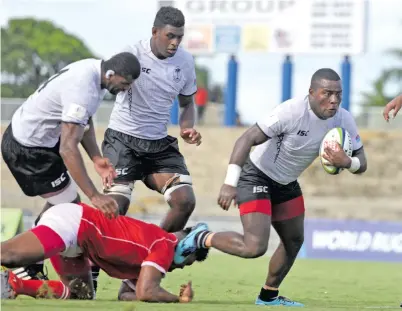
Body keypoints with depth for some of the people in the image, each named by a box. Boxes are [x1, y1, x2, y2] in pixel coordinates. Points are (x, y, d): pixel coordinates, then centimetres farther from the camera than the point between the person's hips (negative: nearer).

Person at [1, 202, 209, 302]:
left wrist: (179, 297, 17)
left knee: (80, 294, 9)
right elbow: (146, 292, -15)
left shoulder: (152, 244, 23)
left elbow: (126, 294, 24)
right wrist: (179, 300, 1)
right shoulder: (165, 246, -6)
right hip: (71, 221, -10)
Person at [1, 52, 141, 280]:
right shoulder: (83, 91, -33)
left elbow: (83, 121, 8)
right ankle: (29, 270, 5)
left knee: (60, 203, 23)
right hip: (27, 149, -10)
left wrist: (96, 158, -7)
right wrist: (95, 196, -41)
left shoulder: (93, 69, -2)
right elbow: (68, 148, -38)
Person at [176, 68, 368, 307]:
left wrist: (346, 162, -30)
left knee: (294, 241, 17)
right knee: (255, 248, -20)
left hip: (286, 183, 8)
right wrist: (230, 183, -35)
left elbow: (362, 165, -5)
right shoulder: (291, 112, -30)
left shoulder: (343, 120, -10)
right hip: (256, 177, -8)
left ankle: (269, 296, 36)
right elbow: (248, 139, -28)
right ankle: (202, 240, 2)